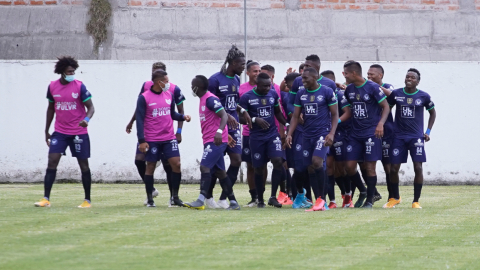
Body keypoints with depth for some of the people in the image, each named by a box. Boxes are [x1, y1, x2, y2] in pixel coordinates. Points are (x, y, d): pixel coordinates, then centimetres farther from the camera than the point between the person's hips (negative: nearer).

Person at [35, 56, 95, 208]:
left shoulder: (79, 86, -8)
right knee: (52, 161, -9)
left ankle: (87, 200, 13)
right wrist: (47, 130, 17)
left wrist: (86, 119, -30)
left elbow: (91, 107, -8)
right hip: (60, 132, 2)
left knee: (83, 164, 4)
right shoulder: (52, 86, 3)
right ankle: (46, 199, -8)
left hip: (79, 132, -2)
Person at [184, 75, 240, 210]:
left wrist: (219, 131, -37)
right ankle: (233, 202, 12)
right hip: (209, 141, 10)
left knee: (204, 167, -17)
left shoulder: (210, 99, -13)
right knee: (220, 171, 10)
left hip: (215, 141, -10)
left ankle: (201, 200, -23)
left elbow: (224, 115, -23)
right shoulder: (203, 99, 17)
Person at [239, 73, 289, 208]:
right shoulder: (246, 97, -7)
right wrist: (255, 120, -22)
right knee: (258, 168, 2)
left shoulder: (273, 94, 6)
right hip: (256, 137, -3)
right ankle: (260, 199, 17)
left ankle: (273, 197, -7)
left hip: (272, 134, 3)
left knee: (278, 161, -16)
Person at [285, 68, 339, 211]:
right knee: (310, 168, 2)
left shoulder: (327, 92, -3)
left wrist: (331, 133, -13)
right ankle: (319, 202, 5)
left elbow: (335, 114, -2)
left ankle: (321, 199, -16)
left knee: (317, 161, -22)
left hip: (323, 133, -5)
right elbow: (296, 116, 14)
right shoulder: (301, 94, 11)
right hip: (307, 134, 5)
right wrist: (289, 134, 3)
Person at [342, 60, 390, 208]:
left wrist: (380, 123, -20)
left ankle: (369, 200, 6)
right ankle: (362, 192, 23)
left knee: (370, 167, -4)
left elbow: (386, 106, -7)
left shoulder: (372, 87, -9)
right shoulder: (349, 89, 9)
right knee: (350, 166, 1)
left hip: (372, 133, -6)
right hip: (355, 134, 6)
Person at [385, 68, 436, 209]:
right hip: (399, 136, 1)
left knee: (418, 168, -9)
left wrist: (428, 131, 7)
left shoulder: (424, 96, 0)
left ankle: (416, 201, 0)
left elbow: (432, 113, 14)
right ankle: (395, 197, 21)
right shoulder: (396, 94, 1)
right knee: (394, 168, -1)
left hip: (416, 137, -1)